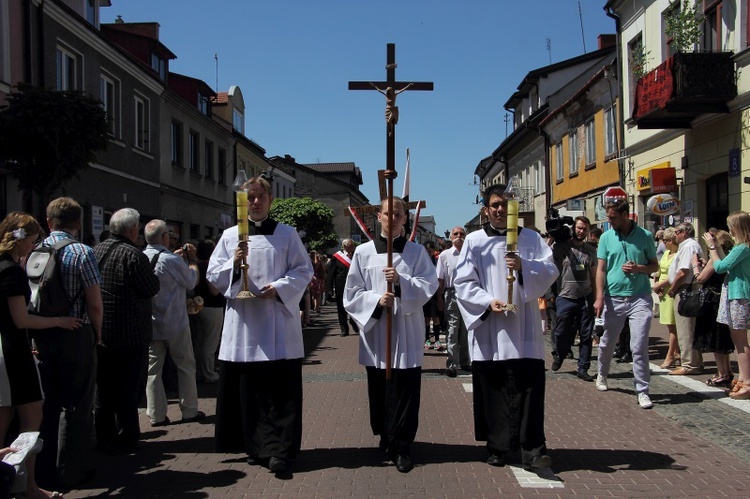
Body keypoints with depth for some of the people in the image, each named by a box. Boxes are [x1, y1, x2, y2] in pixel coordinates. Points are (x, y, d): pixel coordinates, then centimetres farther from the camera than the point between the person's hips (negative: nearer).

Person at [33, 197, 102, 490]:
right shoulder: (82, 253, -12)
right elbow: (95, 304, -14)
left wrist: (36, 333, 14)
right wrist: (97, 334, 1)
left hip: (41, 336, 5)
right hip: (75, 335, -5)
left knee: (46, 403, 15)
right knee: (75, 405, 5)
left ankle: (44, 471, 24)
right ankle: (70, 472, 12)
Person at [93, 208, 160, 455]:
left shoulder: (95, 251, 3)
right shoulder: (133, 256, -17)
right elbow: (152, 289, -14)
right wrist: (151, 271, 2)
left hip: (100, 333, 6)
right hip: (130, 337, -6)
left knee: (103, 390, 15)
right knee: (128, 391, 5)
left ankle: (103, 439, 23)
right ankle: (125, 440, 11)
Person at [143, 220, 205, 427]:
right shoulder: (173, 260, -19)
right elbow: (192, 282, -5)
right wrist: (192, 259, 7)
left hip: (150, 325, 5)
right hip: (175, 324, -4)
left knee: (153, 369, 8)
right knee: (186, 367, 10)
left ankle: (156, 414, 11)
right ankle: (189, 411, 16)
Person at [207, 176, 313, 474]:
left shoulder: (287, 234, 6)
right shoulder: (229, 236, 10)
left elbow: (303, 271, 3)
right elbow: (213, 276, 7)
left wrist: (279, 288, -13)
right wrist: (234, 263, -12)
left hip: (278, 322, -2)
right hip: (243, 324, 2)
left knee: (280, 390, -4)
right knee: (248, 389, 5)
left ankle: (280, 451, 1)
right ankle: (257, 447, 18)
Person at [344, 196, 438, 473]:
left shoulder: (416, 251, 6)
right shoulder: (363, 252, 5)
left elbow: (429, 286, -5)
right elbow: (352, 293, 3)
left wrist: (401, 281, -19)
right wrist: (376, 300, -14)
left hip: (406, 333, -1)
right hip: (375, 330, 1)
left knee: (405, 392, -3)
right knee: (379, 390, 8)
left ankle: (402, 447, 6)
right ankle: (386, 438, 26)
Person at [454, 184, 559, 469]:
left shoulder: (530, 239, 9)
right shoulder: (474, 241, 6)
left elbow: (551, 272, -1)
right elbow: (463, 282, 1)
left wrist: (524, 266, -19)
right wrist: (487, 302, -13)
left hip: (524, 330, 0)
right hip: (488, 329, 0)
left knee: (529, 388, -6)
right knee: (492, 389, 5)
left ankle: (533, 450, -2)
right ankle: (496, 447, 19)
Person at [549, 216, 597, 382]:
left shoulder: (591, 250, 10)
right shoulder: (560, 247, -2)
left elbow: (594, 276, 14)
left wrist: (596, 298, 10)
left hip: (586, 298, 3)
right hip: (565, 298, -3)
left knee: (586, 335, 5)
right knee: (561, 333, 6)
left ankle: (583, 368, 15)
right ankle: (559, 355, 36)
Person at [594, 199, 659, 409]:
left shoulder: (644, 236, 0)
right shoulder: (606, 237, 3)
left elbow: (655, 266, 8)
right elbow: (601, 269, 1)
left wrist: (639, 268, -14)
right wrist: (599, 297, -8)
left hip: (640, 299, -2)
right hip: (613, 298, 2)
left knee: (639, 347, -6)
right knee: (607, 343, 15)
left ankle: (642, 391, 3)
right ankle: (602, 374, 41)